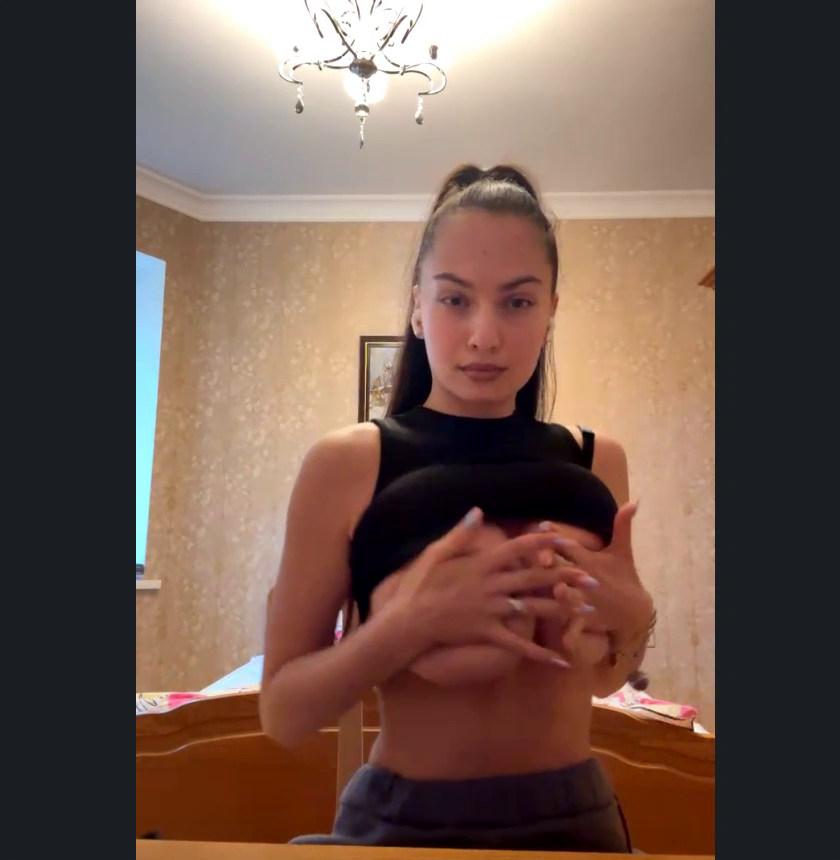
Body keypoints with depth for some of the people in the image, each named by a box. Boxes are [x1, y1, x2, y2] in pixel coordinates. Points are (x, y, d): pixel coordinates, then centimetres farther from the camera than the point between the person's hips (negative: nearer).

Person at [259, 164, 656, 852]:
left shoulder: (596, 462, -5)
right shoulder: (345, 465, -15)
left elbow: (605, 676, 7)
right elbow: (281, 712, -12)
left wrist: (634, 619, -15)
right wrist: (410, 624, -28)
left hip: (573, 814, 4)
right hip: (406, 819, -3)